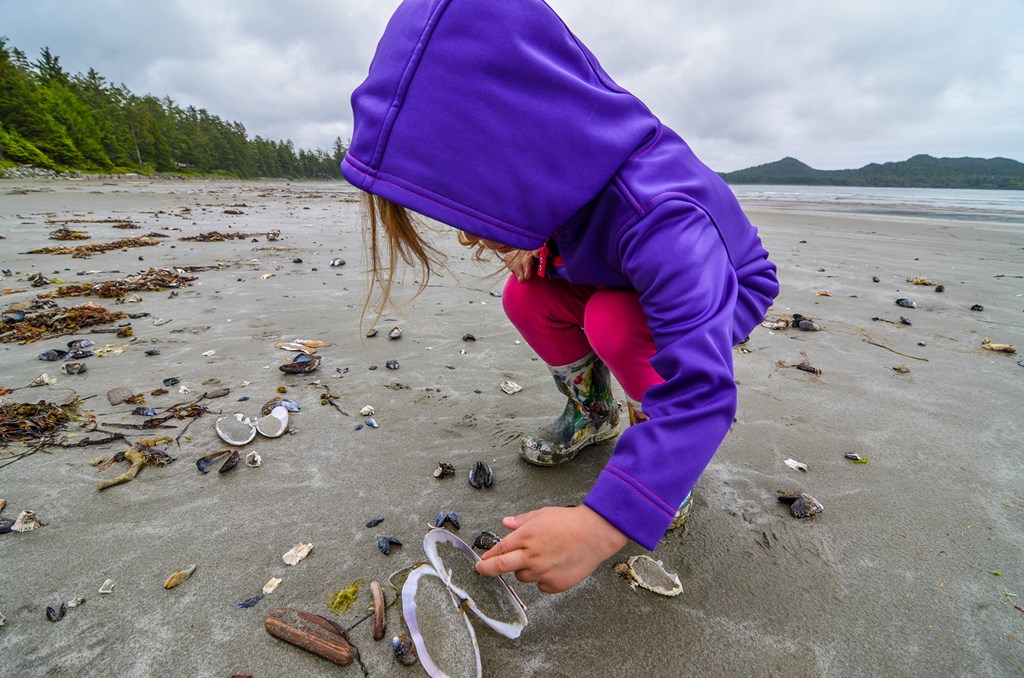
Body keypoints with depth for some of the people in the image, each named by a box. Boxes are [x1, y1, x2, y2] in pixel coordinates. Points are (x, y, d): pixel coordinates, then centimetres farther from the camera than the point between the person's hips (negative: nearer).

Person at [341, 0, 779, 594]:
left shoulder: (653, 213, -43)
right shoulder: (562, 169, -19)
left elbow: (702, 391, -47)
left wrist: (601, 526, -51)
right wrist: (536, 243, -18)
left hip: (726, 290, -6)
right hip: (631, 281, 6)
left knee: (613, 320, -35)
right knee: (527, 297, -13)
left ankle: (669, 453, -8)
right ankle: (592, 414, 8)